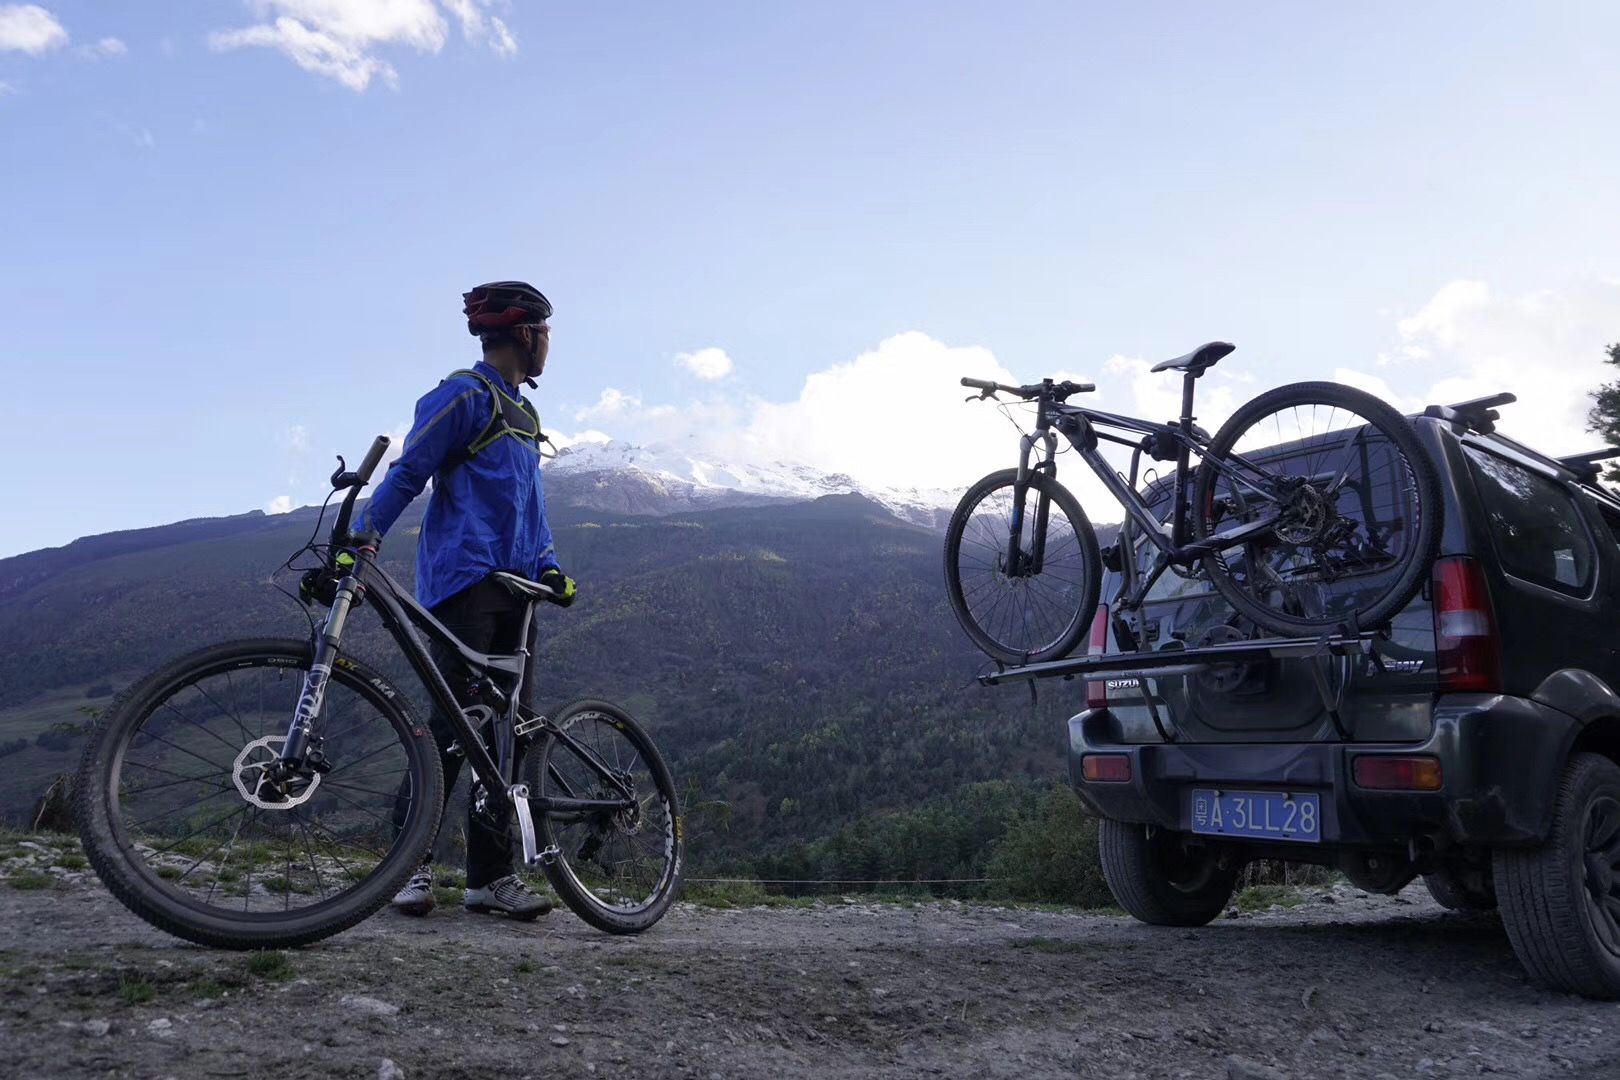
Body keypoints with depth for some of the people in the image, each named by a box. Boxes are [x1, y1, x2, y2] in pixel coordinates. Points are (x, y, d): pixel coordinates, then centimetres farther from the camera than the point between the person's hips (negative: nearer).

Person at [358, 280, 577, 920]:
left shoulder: (524, 415, 23)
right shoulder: (464, 396, -1)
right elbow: (407, 474, -8)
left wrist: (548, 567, 9)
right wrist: (361, 540, -21)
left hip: (514, 590, 8)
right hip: (463, 582, -8)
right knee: (453, 724, -11)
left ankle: (492, 875, 9)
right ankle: (411, 864, 0)